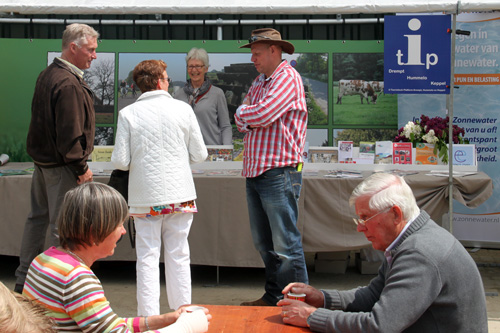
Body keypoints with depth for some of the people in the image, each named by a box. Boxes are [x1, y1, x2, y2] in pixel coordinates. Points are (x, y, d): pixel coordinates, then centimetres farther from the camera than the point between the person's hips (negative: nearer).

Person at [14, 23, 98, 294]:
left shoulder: (47, 75, 10)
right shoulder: (68, 84, -22)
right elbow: (69, 133, -24)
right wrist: (81, 167, -15)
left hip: (42, 159, 10)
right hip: (62, 166, -10)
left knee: (38, 218, 18)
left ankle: (23, 279, 28)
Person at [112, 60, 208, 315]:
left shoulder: (128, 114, -5)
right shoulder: (183, 109, -2)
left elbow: (120, 162, -7)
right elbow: (200, 155, 2)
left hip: (145, 198, -1)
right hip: (180, 194, 1)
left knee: (147, 258, 6)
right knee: (178, 256, 11)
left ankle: (149, 316, 7)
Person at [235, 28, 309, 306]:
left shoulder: (288, 78, -9)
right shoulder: (259, 82, 20)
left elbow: (262, 115, -19)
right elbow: (241, 121, 15)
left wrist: (244, 113, 1)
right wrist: (248, 117, -7)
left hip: (279, 172, -9)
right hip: (254, 171, 9)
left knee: (286, 244, -7)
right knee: (264, 242, 14)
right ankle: (273, 297, 23)